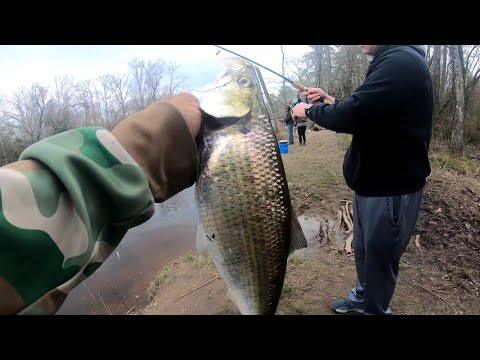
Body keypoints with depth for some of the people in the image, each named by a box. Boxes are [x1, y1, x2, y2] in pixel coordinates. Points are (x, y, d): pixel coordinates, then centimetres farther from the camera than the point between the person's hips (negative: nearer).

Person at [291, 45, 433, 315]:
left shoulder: (403, 62, -20)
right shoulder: (392, 62, 13)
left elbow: (352, 116, -29)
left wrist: (309, 110, -11)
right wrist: (330, 101, 8)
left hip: (391, 190, -10)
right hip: (372, 183, 10)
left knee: (379, 259, 9)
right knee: (363, 251, 23)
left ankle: (374, 309, 33)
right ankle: (361, 298, 45)